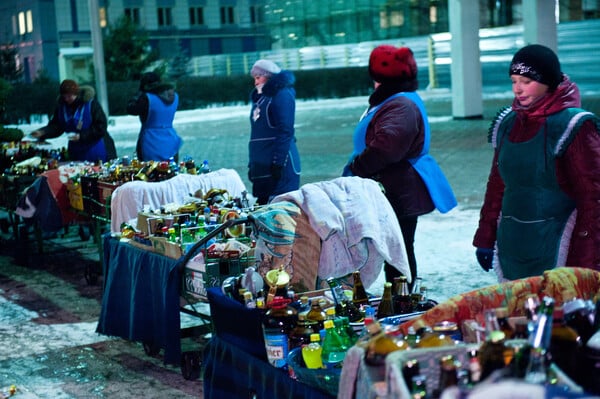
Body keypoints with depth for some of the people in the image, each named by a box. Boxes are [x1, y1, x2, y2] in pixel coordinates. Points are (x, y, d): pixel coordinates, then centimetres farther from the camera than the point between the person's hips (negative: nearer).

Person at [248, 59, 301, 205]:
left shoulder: (282, 94, -5)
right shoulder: (260, 98, 19)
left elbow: (285, 131, -14)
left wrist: (278, 163, -19)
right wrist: (252, 164, 18)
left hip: (279, 165, -8)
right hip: (261, 165, 8)